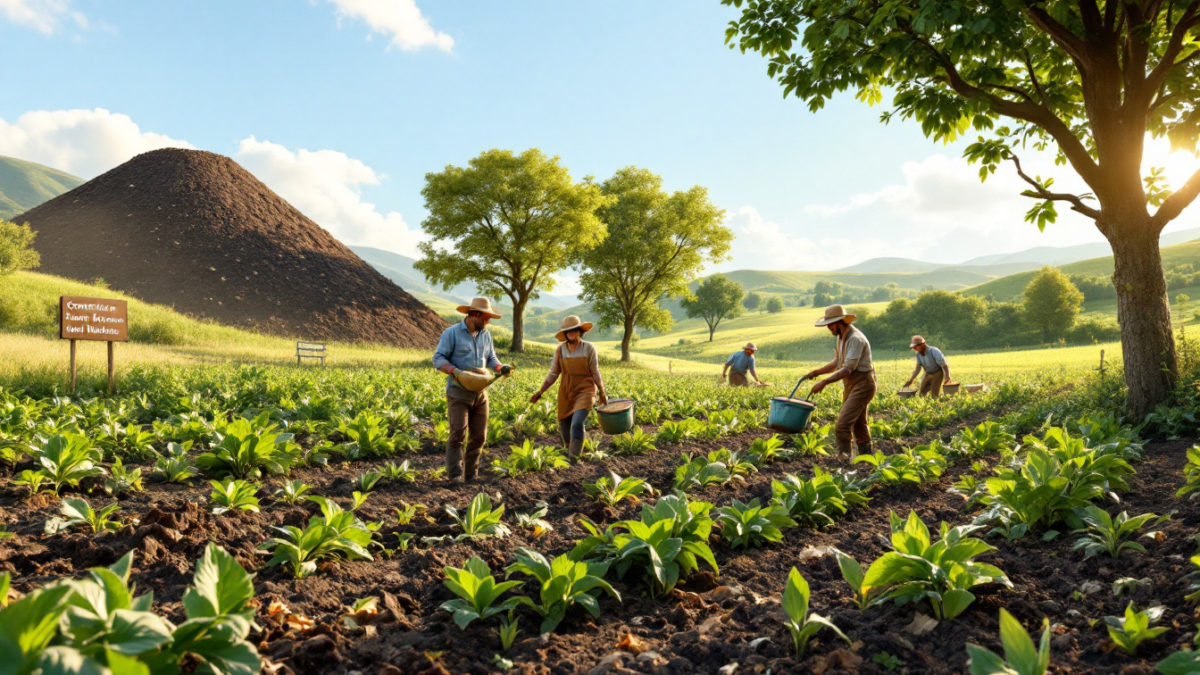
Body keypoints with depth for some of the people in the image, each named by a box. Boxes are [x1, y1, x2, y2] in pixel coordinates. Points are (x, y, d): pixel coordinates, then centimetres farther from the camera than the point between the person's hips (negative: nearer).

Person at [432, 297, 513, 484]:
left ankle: (469, 475, 15)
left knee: (479, 436, 5)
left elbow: (491, 358, 18)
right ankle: (455, 475, -13)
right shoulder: (451, 333, -5)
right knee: (458, 433, -15)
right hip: (458, 392, -6)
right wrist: (455, 371, -25)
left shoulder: (485, 335, 13)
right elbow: (438, 358, -8)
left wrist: (501, 367, -4)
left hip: (479, 392, 6)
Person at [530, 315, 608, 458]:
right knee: (564, 426, 9)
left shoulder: (589, 348, -7)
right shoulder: (560, 350, -2)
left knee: (577, 424, -23)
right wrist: (540, 392, -4)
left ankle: (573, 457, -14)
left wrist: (602, 393, 6)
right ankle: (570, 450, 37)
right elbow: (553, 374, 3)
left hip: (585, 392, -3)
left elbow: (595, 373, 1)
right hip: (566, 393, 3)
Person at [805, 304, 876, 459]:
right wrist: (816, 372, 8)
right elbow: (837, 364, 19)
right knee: (859, 424, 19)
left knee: (842, 426, -16)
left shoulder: (856, 339, -21)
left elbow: (848, 369, -28)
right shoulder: (842, 338, 10)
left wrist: (825, 382, -32)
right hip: (850, 386, 10)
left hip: (862, 386, -10)